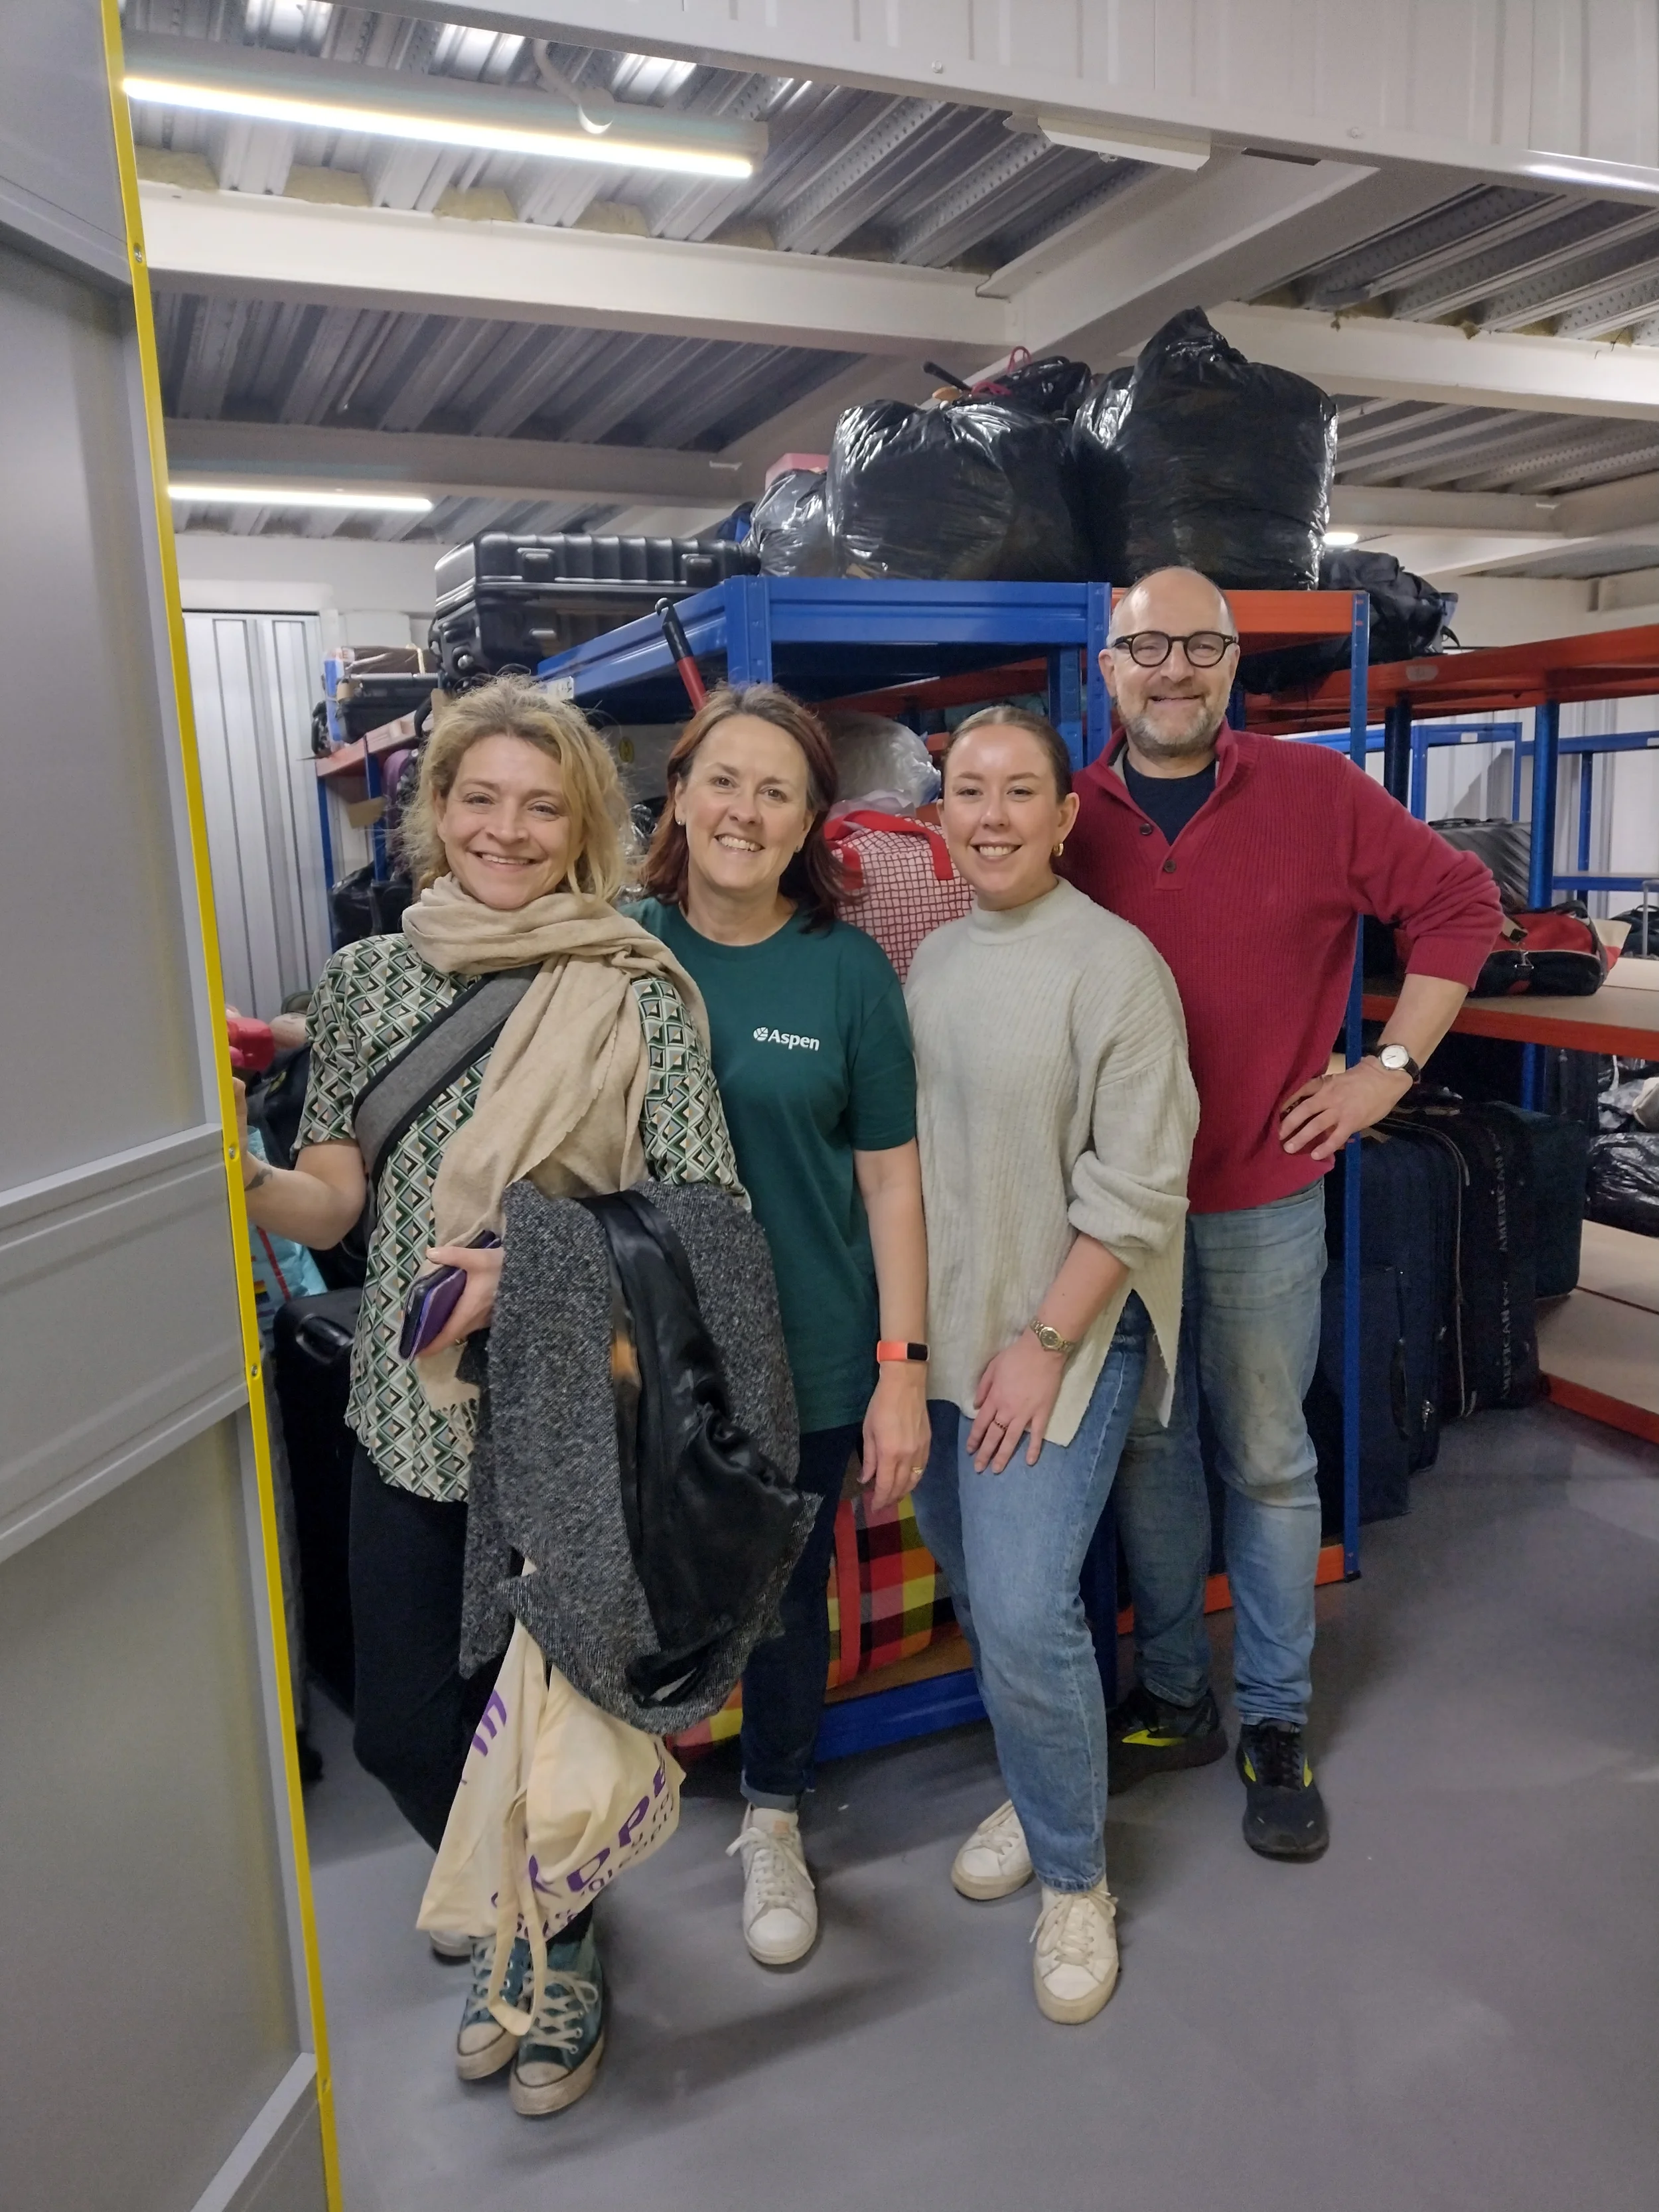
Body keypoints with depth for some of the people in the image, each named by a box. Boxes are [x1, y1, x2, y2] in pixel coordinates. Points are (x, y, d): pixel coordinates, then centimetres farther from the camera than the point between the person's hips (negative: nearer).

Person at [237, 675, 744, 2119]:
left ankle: (553, 1948, 42)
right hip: (411, 1416, 4)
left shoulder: (643, 998, -6)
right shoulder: (369, 976, 3)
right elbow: (330, 1197, 2)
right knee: (401, 1727, 14)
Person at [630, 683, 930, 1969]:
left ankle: (775, 1826, 44)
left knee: (787, 1598, 17)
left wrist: (904, 1367, -7)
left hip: (807, 1358, 0)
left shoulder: (847, 969, -7)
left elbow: (892, 1178, -5)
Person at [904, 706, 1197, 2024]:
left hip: (1062, 1335, -6)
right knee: (974, 1589, 16)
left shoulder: (1113, 965, -13)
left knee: (1024, 1612, -11)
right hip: (940, 1327, 7)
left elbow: (1135, 1195, -15)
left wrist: (1045, 1345, -15)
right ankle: (1038, 1793, 41)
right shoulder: (931, 957, 8)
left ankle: (1074, 1878, 14)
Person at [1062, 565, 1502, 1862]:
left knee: (1268, 1463, 9)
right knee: (1148, 1454, 13)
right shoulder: (1071, 818, 0)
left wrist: (1391, 1066, -3)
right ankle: (1173, 1702, 32)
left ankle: (1277, 1724, 27)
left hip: (1262, 1195, -1)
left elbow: (1461, 904, 4)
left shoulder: (1317, 795, -3)